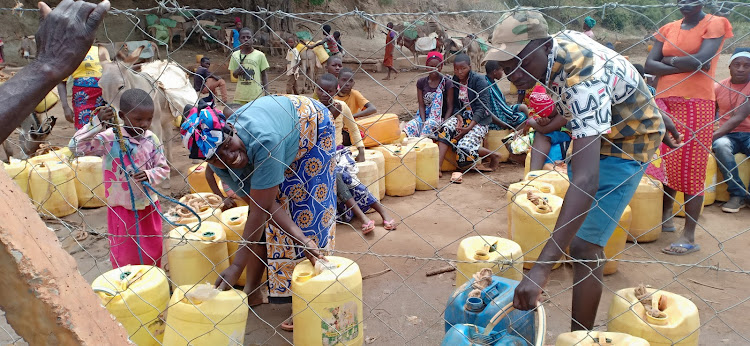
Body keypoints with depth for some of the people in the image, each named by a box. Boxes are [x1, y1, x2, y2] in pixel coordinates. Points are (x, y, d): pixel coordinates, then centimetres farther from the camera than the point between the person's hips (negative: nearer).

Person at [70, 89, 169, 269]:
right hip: (122, 208, -3)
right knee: (125, 257, 10)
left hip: (149, 206, 3)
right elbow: (76, 146, -24)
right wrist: (97, 123, -34)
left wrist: (150, 175, -19)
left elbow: (164, 168, 2)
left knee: (153, 254, 17)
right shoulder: (109, 138, -16)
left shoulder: (152, 140, -6)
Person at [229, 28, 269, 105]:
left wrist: (265, 92, -3)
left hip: (256, 95, -2)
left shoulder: (259, 55, -2)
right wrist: (237, 72, -10)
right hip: (240, 95, 2)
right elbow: (234, 75, 13)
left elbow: (264, 74, 2)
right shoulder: (235, 55, 5)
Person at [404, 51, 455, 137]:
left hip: (440, 118, -3)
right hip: (425, 116, 3)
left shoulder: (447, 83, -4)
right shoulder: (421, 82, 5)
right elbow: (421, 106, 1)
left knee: (431, 123, -37)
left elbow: (450, 107, -5)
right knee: (410, 126, -29)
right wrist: (423, 122, -15)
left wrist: (443, 123, -19)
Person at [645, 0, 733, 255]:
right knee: (665, 163, 11)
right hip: (665, 102, 5)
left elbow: (701, 61, -17)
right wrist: (684, 65, -10)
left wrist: (669, 60, -2)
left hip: (696, 104, -5)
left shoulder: (714, 24, -1)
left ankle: (689, 237, 0)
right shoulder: (668, 29, 12)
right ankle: (665, 216, 30)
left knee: (690, 168, -4)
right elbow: (650, 65, 1)